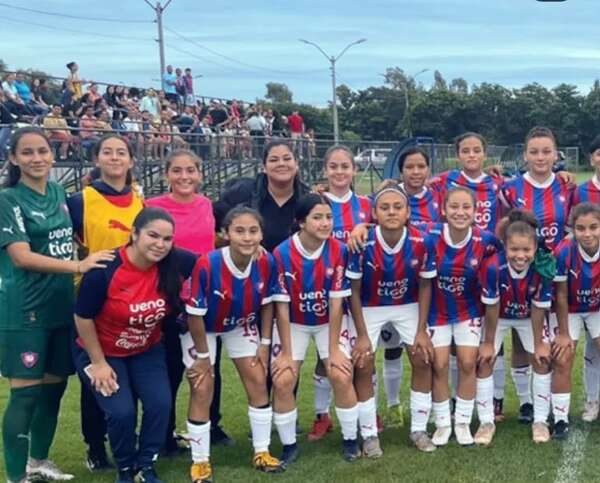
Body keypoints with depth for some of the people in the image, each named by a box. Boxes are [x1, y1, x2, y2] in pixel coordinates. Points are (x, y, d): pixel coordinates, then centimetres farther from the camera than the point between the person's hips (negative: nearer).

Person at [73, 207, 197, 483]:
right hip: (101, 352, -3)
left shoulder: (175, 263, -19)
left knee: (160, 404, -14)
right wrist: (99, 363, -11)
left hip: (147, 351, 4)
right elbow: (83, 318, -17)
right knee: (122, 411, -17)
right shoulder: (105, 269, -28)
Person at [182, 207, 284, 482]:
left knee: (258, 382, 2)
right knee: (202, 392, -5)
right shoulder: (207, 265, -38)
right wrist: (203, 355, -16)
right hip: (202, 329, -4)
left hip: (240, 325, 4)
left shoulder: (267, 263, -25)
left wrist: (265, 343, -3)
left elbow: (267, 304, -5)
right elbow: (195, 314, -25)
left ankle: (261, 453, 18)